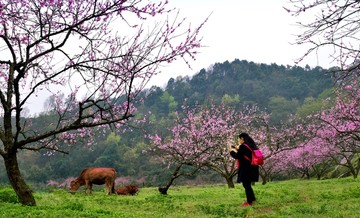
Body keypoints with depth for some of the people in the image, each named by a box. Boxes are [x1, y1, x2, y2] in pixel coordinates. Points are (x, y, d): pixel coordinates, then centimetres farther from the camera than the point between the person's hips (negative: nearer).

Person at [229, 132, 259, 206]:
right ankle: (252, 199, 27)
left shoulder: (243, 146, -17)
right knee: (247, 184, 20)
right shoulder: (251, 145, 10)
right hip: (252, 168, 9)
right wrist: (238, 149, 26)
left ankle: (250, 202, 9)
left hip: (246, 169, -9)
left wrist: (231, 151, 5)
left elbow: (237, 156, -12)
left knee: (246, 185, 2)